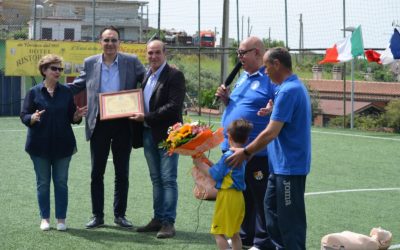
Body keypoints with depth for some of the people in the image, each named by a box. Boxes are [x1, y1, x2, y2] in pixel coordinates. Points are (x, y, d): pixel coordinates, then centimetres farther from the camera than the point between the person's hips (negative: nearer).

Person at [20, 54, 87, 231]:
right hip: (40, 145, -1)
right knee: (43, 182, 6)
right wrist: (33, 118, -26)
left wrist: (78, 116, -15)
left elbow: (72, 118, 7)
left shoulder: (66, 92, 5)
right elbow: (24, 116, -5)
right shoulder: (34, 92, -1)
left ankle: (61, 219, 11)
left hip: (62, 144, 1)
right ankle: (45, 218, 15)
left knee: (61, 182, 5)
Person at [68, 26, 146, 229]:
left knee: (122, 173, 7)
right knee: (97, 172, 6)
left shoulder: (131, 62, 1)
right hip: (99, 124, 1)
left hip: (123, 123, -1)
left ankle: (120, 214, 18)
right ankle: (97, 215, 15)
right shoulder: (90, 63, 6)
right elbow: (76, 86, 16)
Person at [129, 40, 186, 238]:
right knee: (156, 179, 12)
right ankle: (158, 219, 18)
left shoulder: (174, 76, -9)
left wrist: (147, 118, -18)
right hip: (148, 134, 7)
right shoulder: (145, 76, 14)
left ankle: (168, 222, -3)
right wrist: (137, 116, 1)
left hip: (166, 134, -7)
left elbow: (174, 106, -17)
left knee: (168, 179, -5)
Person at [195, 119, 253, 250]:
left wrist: (201, 165, -5)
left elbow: (215, 174, -16)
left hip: (227, 197, -9)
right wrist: (207, 162, 10)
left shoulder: (228, 156, -18)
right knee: (234, 233, 17)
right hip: (238, 197, 9)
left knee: (219, 232, -4)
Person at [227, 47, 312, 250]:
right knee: (272, 208, 18)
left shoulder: (288, 91, -21)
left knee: (289, 219, -2)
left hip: (289, 166, -10)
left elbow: (271, 133, -22)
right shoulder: (295, 86, 12)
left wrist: (245, 153, -13)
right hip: (281, 164, 10)